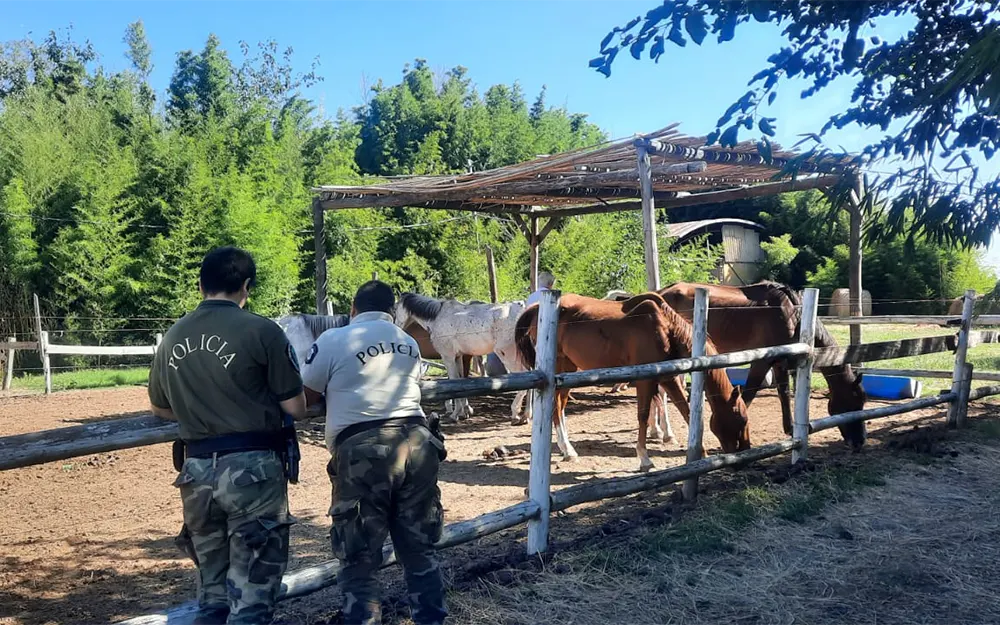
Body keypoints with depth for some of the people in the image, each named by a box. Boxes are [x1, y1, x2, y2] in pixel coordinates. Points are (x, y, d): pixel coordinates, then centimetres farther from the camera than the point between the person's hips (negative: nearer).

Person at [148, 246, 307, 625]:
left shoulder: (173, 337, 7)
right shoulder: (261, 330, -11)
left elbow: (159, 408, 20)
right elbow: (296, 409, -7)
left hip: (197, 470, 6)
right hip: (252, 469, -6)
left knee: (211, 590, 19)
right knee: (252, 591, 3)